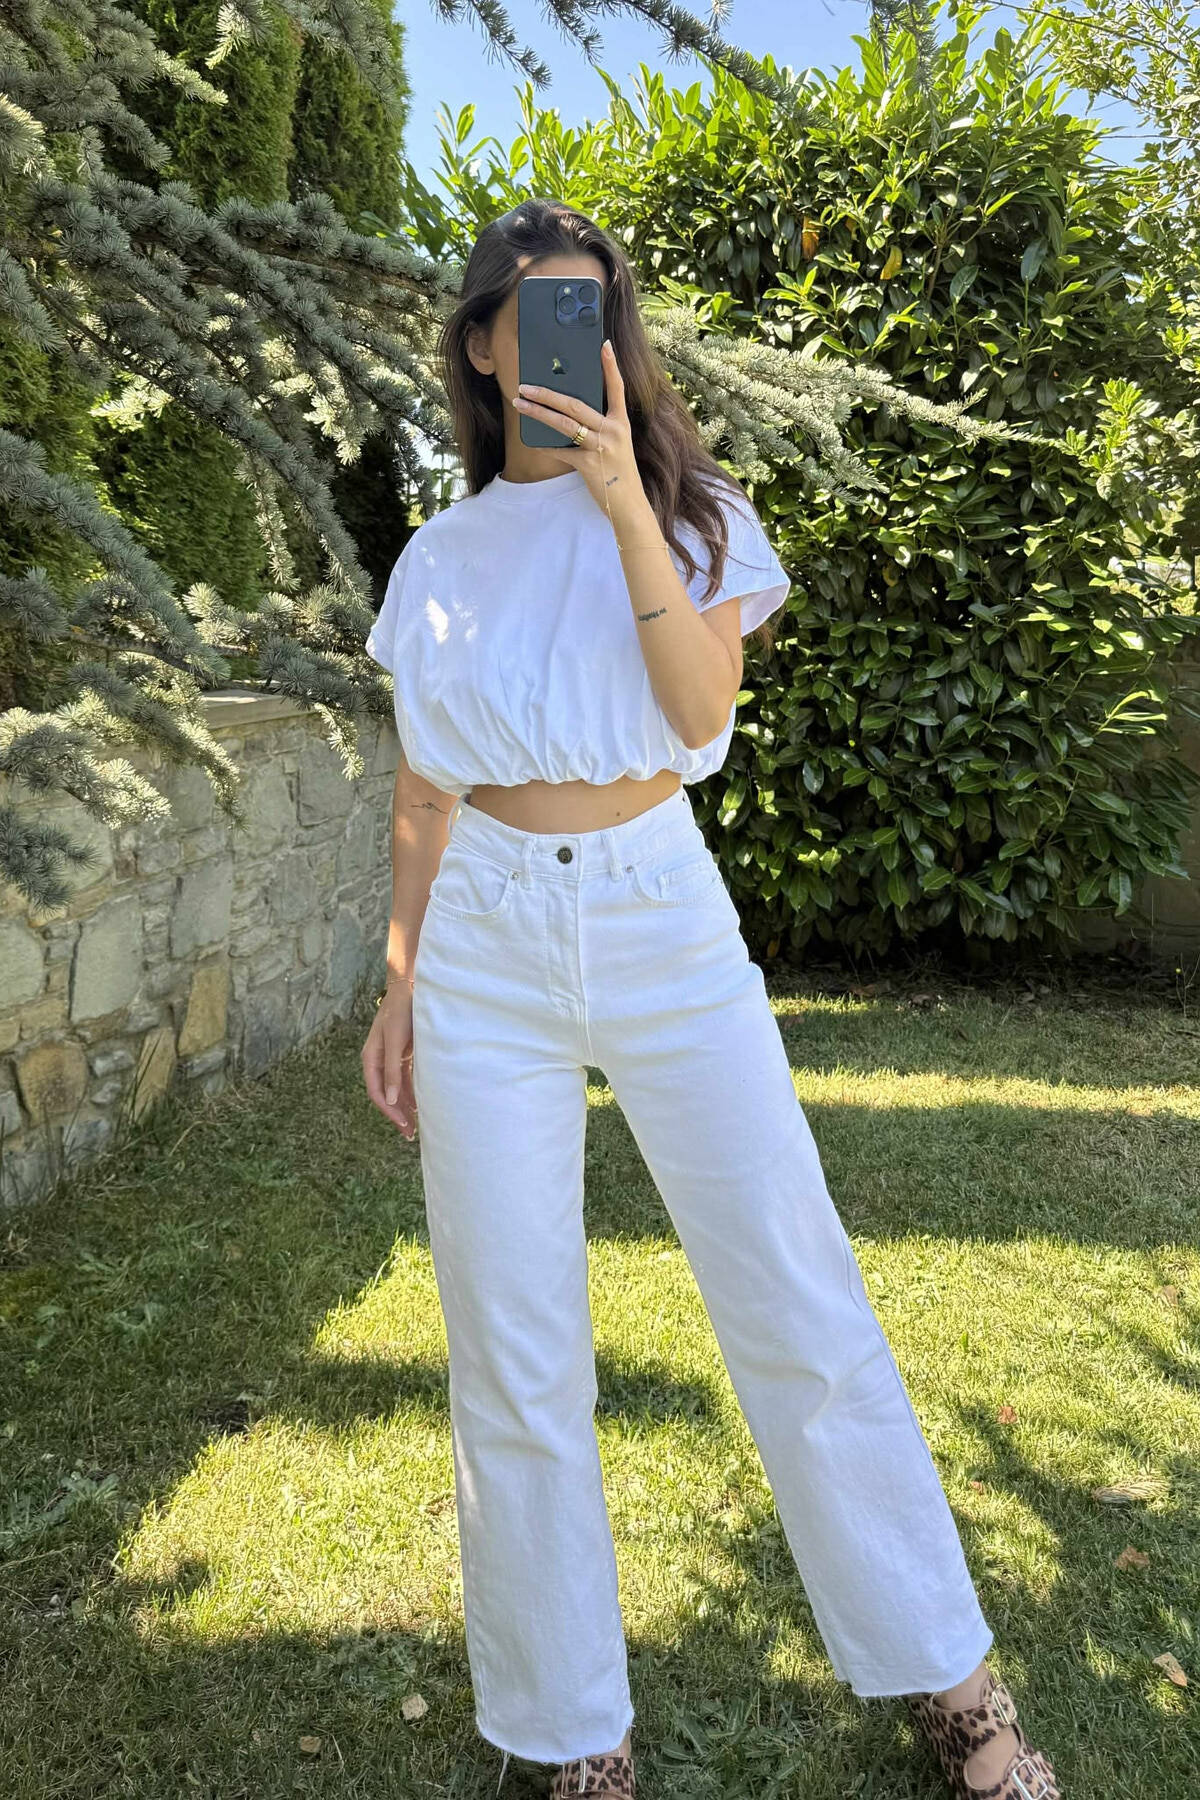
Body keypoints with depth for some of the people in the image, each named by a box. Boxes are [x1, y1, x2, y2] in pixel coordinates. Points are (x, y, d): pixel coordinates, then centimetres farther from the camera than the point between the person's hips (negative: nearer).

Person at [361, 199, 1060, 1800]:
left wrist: (621, 501, -18)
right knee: (514, 1358, 5)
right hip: (488, 949, 2)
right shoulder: (442, 557, 10)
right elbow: (424, 788, 12)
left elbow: (702, 711, -11)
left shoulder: (691, 508, 6)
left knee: (807, 1316, 3)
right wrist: (400, 982, 8)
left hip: (663, 929, -1)